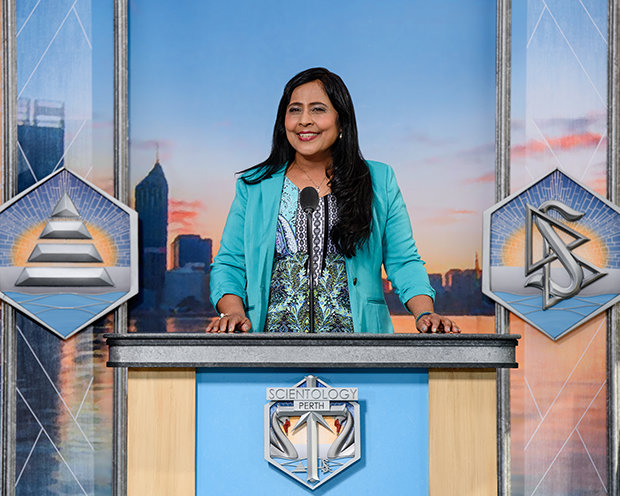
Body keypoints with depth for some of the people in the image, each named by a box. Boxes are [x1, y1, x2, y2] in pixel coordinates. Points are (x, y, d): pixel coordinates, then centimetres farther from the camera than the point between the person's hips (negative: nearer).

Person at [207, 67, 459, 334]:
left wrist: (425, 314, -5)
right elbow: (229, 265, 13)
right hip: (275, 337, 0)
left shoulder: (379, 182, 12)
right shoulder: (253, 186, 13)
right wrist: (233, 312, -6)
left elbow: (403, 263, 11)